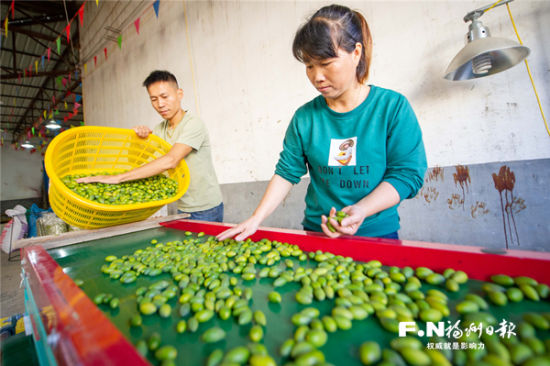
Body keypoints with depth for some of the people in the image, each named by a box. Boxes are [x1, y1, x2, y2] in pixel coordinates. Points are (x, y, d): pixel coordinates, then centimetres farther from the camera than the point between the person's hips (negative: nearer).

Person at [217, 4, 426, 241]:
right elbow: (287, 172, -2)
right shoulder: (305, 117, -3)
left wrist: (359, 210, -24)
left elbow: (407, 173, -9)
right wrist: (256, 219, -10)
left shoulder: (393, 107, -8)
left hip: (378, 233, -1)